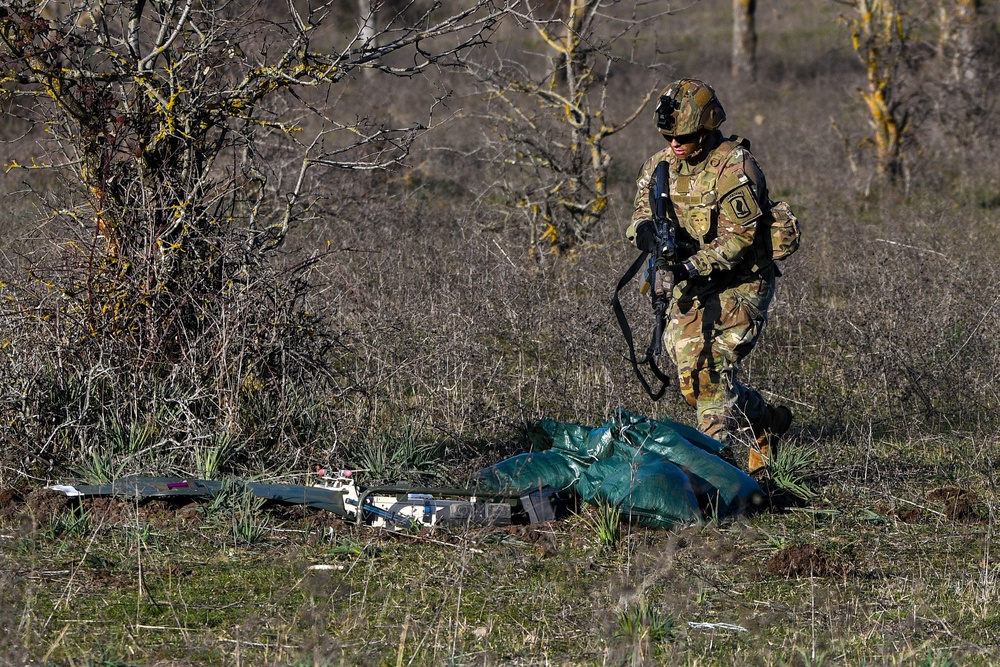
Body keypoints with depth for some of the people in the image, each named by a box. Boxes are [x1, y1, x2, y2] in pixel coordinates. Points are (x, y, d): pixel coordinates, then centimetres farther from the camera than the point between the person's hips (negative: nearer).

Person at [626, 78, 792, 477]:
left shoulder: (734, 167, -19)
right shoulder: (662, 165, 2)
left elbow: (739, 238, -23)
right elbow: (639, 218, 4)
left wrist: (689, 268, -33)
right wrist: (648, 231, -22)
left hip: (740, 283, -7)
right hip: (690, 285, 7)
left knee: (714, 367, -20)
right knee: (692, 377, 2)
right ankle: (766, 422, 24)